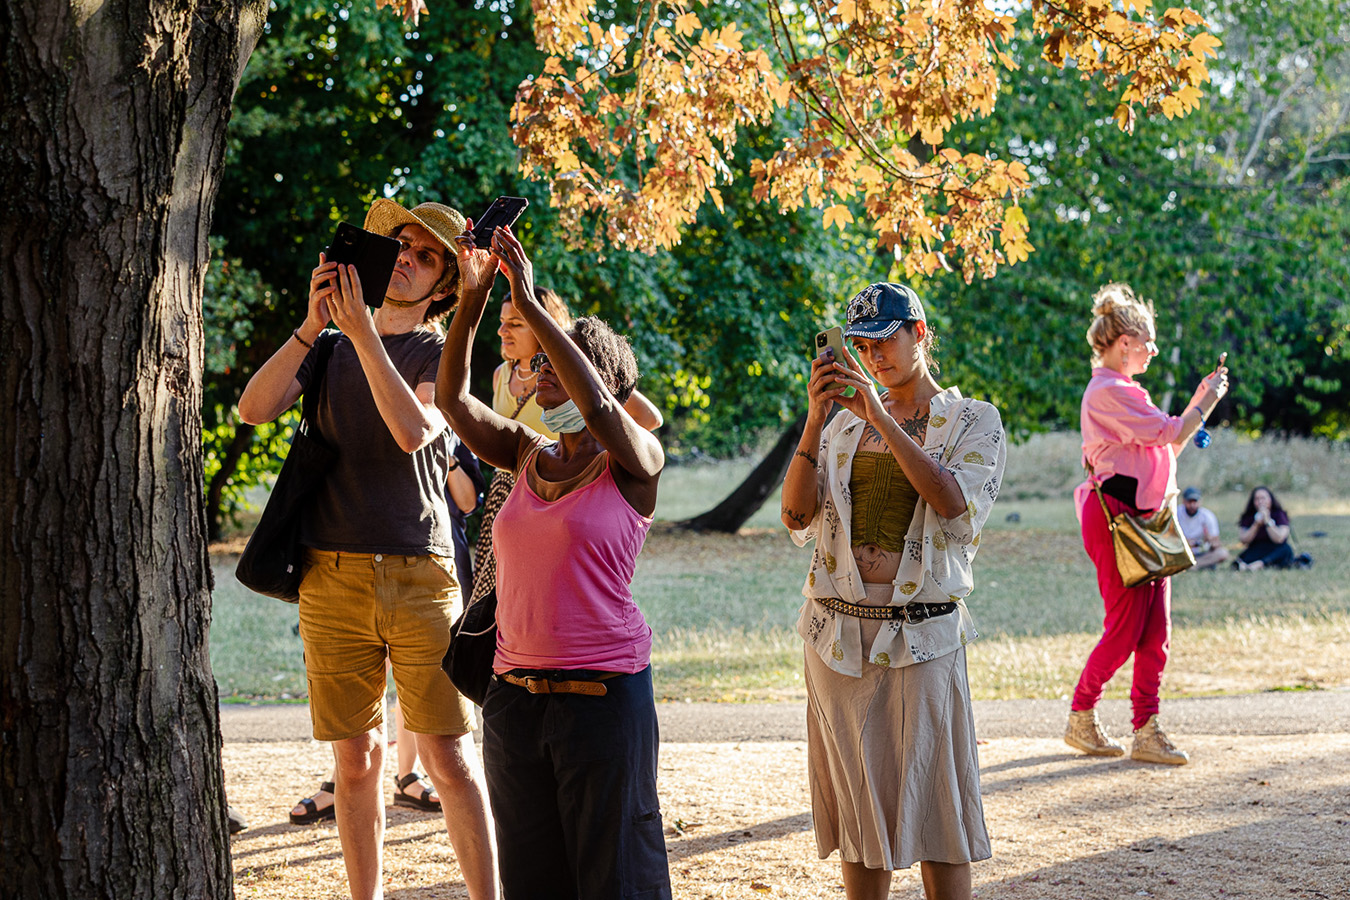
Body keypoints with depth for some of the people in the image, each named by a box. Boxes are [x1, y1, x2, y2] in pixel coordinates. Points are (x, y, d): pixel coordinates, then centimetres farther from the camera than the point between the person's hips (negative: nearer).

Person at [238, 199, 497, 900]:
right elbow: (253, 408, -3)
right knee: (356, 758, 6)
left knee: (449, 757, -5)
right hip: (332, 575, 3)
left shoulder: (441, 354, 5)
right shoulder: (329, 348, 13)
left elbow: (414, 431, -15)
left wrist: (363, 331, -17)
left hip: (419, 576, -2)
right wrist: (314, 324, -11)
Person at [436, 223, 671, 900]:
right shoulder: (526, 457, 11)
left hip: (602, 694, -6)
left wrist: (530, 305, -23)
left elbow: (596, 406, -24)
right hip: (514, 692, 6)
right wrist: (473, 300, -10)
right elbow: (453, 397, 2)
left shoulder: (635, 466, -5)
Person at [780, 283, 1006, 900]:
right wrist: (815, 419, -8)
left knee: (933, 805, -3)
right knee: (856, 804, 8)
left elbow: (954, 503, -16)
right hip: (838, 633, 4)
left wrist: (880, 416, -18)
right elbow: (797, 516, 2)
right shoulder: (846, 425, 14)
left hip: (921, 635, -4)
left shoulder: (973, 421, 4)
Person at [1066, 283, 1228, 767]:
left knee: (1156, 628, 4)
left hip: (1144, 517, 10)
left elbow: (1167, 442, 23)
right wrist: (1205, 403, -1)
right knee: (1125, 627, -5)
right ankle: (1081, 717, 10)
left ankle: (1146, 729, 5)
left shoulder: (1122, 390, 19)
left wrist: (1198, 401, 17)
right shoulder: (1108, 391, -13)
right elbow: (1168, 434, -16)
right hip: (1115, 517, -10)